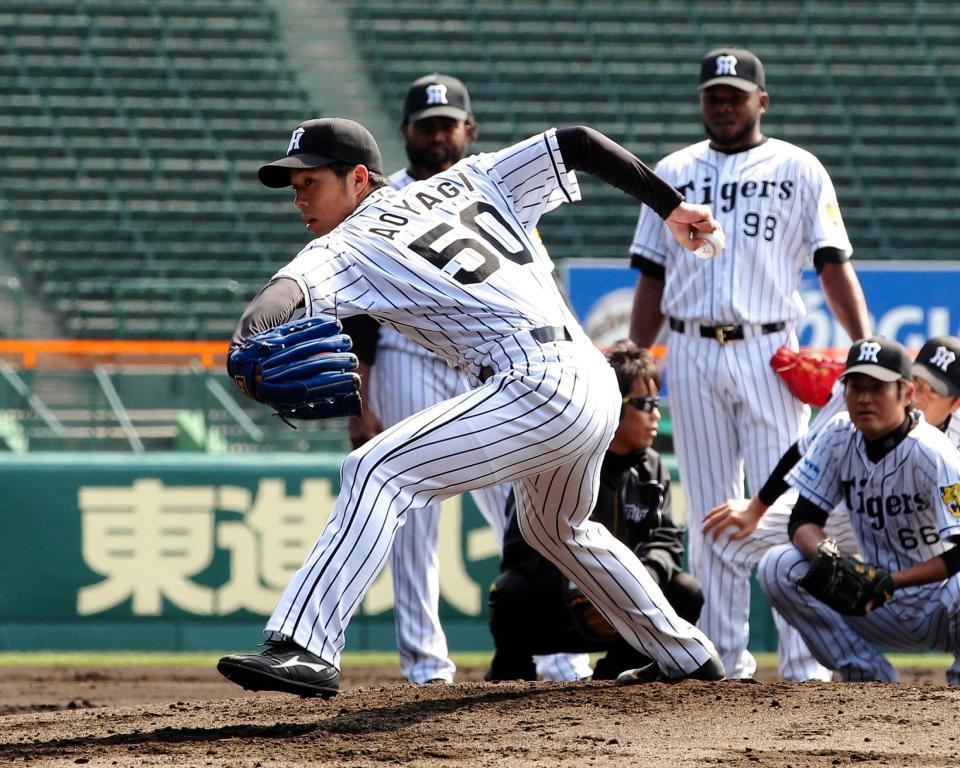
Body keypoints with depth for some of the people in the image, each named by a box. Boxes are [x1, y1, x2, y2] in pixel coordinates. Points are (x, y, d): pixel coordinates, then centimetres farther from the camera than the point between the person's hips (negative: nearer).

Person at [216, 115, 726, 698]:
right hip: (599, 392, 9)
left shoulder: (346, 250, 2)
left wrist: (249, 345, -40)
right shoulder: (467, 183, 21)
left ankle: (305, 648, -31)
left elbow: (287, 293, -20)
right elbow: (577, 144, 16)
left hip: (537, 388, -9)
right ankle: (687, 654, 45)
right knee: (560, 530, 34)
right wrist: (672, 207, 20)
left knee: (378, 472, -15)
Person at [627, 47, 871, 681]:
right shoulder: (673, 172, 15)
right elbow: (652, 276, 16)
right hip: (691, 355, 3)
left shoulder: (798, 170, 7)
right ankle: (722, 655, 6)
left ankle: (804, 657, -9)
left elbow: (834, 266, 1)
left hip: (767, 350, -3)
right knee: (709, 512, 3)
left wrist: (865, 346, -13)